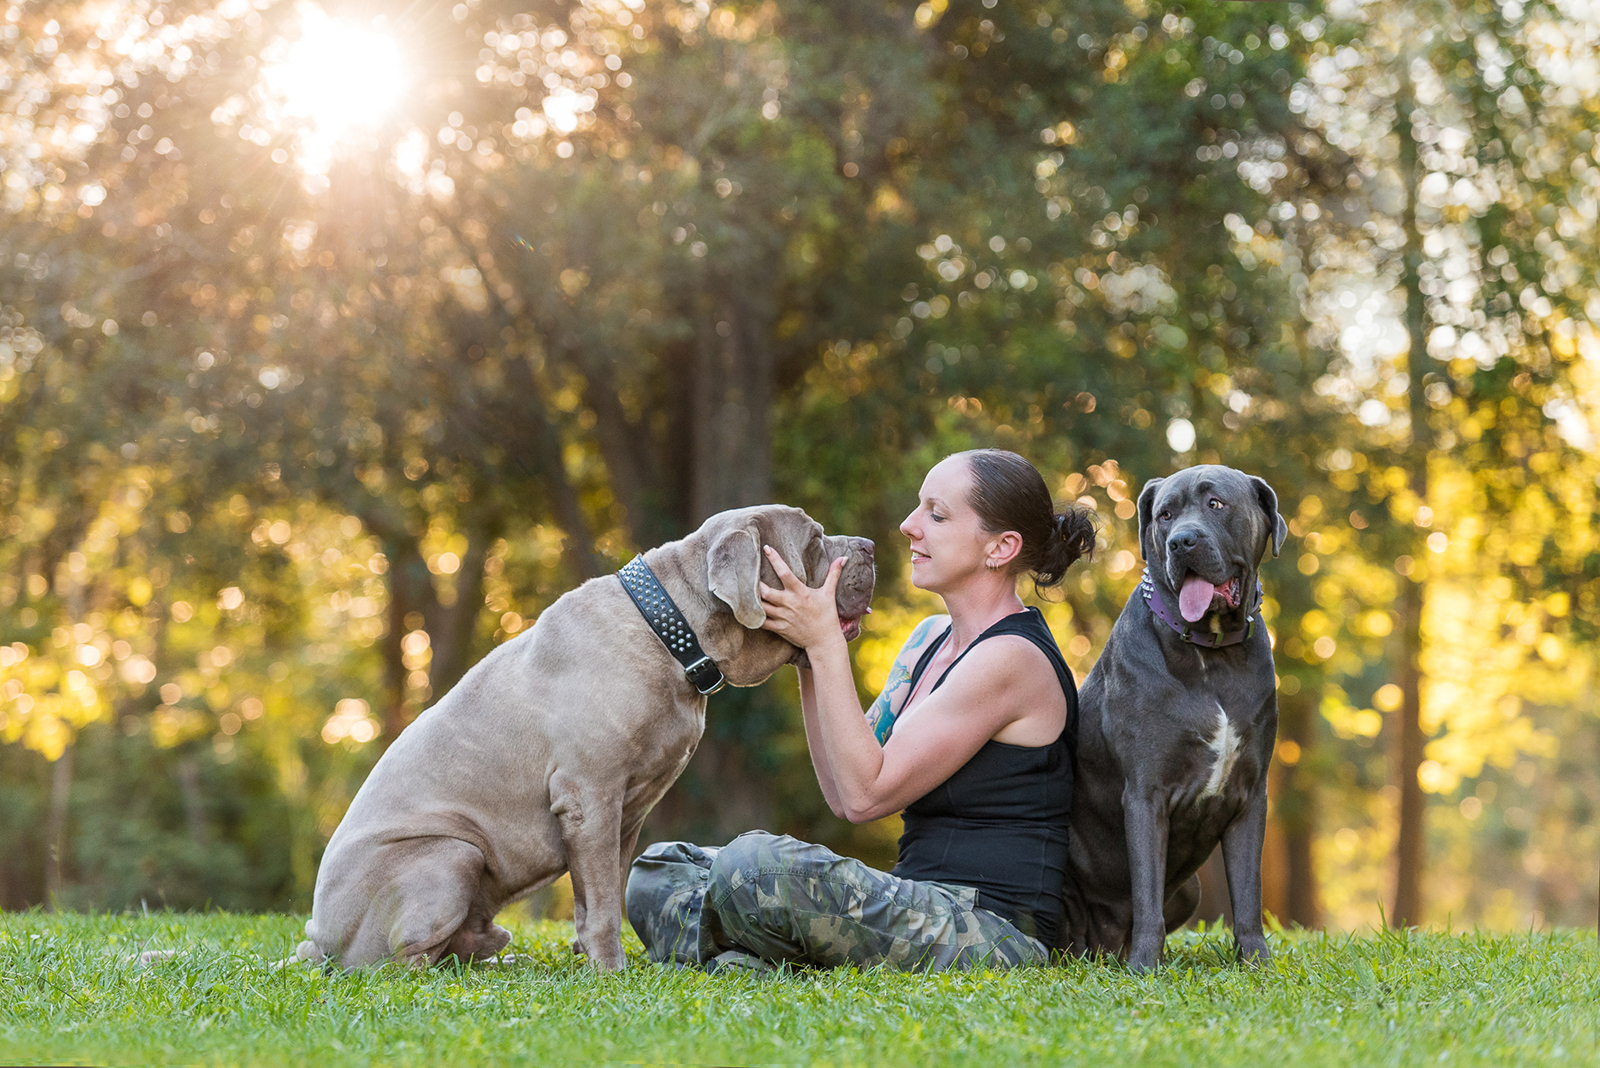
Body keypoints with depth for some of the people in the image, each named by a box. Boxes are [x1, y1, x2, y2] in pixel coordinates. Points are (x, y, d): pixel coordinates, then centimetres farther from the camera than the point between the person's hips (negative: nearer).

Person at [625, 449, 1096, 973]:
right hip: (924, 914, 10)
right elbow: (842, 791, 11)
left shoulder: (1011, 659, -13)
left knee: (755, 866, -31)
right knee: (661, 869, 7)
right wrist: (809, 653, 3)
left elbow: (865, 793, -17)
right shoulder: (931, 638, 16)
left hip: (992, 934, -10)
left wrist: (826, 643, -16)